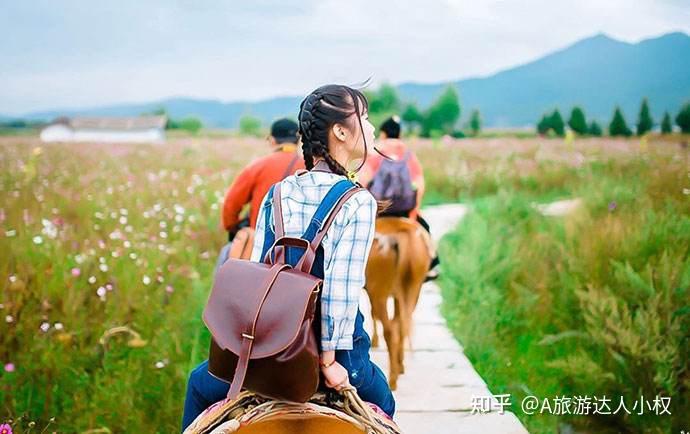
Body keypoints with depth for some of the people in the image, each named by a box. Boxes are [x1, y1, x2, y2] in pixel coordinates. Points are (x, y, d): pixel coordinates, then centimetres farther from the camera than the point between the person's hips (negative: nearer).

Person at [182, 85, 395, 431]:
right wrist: (329, 360, -12)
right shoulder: (359, 202, -12)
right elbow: (342, 288, -18)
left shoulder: (277, 194, 1)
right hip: (330, 345, -2)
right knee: (381, 400, 32)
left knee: (199, 385, 32)